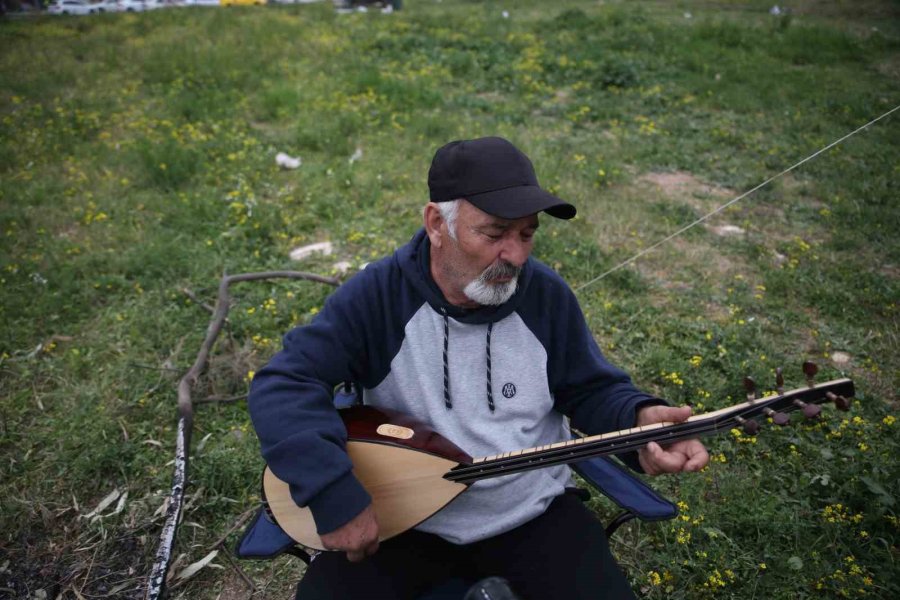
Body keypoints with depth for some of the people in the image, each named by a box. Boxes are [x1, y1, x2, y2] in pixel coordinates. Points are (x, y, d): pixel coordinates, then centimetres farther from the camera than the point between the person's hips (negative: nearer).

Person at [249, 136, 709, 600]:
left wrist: (639, 419, -20)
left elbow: (592, 390, 3)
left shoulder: (547, 296, -8)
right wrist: (334, 493, -33)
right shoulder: (376, 295, -17)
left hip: (533, 512, 2)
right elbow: (282, 386, -22)